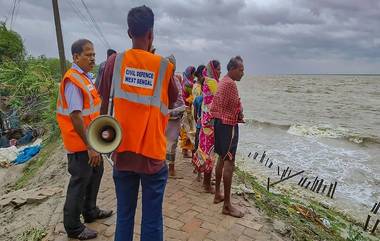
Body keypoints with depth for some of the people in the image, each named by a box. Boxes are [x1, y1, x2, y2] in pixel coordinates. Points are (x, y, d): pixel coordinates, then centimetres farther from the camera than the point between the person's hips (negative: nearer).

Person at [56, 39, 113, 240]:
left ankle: (90, 211, 41)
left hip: (90, 140, 10)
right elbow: (76, 117, -25)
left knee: (95, 174, 21)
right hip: (81, 143, -10)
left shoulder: (83, 77, 11)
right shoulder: (73, 80, -20)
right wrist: (89, 146, -23)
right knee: (80, 182, 3)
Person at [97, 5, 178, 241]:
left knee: (124, 216, 17)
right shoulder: (164, 65, -4)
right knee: (152, 220, 9)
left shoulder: (115, 61, -1)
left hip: (122, 152, 2)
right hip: (153, 154, -2)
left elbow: (105, 105, 3)